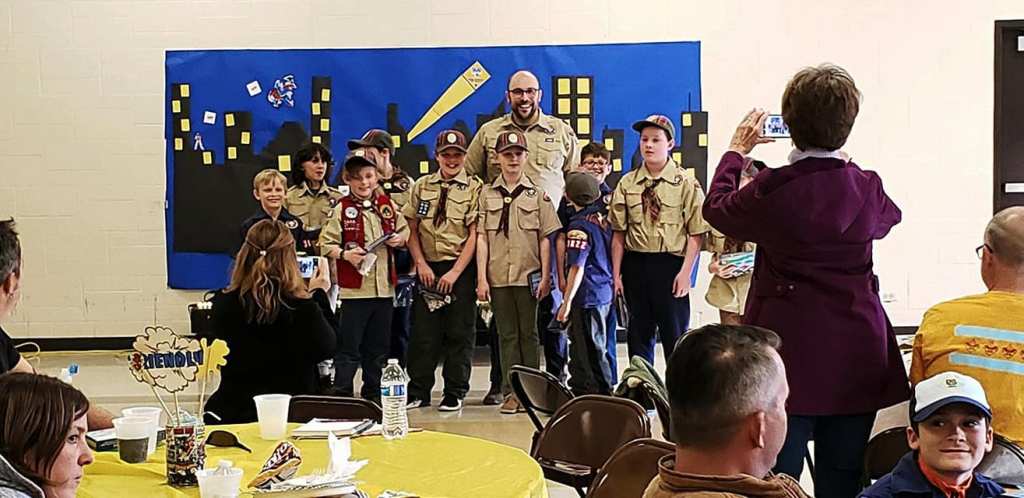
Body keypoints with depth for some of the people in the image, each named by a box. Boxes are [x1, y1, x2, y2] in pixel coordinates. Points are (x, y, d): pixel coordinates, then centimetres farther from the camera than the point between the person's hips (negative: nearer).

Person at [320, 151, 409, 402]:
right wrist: (345, 254, -23)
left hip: (384, 287, 4)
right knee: (349, 347, -1)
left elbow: (404, 229, 19)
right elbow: (326, 243, -6)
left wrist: (399, 239, -2)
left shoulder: (387, 205, 7)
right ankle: (341, 395, 8)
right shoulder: (342, 209, -4)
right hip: (354, 289, -4)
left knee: (379, 346, 13)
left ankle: (373, 394, 25)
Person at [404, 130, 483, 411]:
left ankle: (455, 394, 11)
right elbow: (412, 230, 10)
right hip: (428, 269, 3)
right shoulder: (421, 187, 10)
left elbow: (474, 234, -7)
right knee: (423, 331, 3)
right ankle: (418, 392, 11)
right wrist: (421, 264, -3)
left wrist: (455, 272, -12)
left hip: (461, 269, -3)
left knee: (459, 332, 2)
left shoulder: (474, 188, -1)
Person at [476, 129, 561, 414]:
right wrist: (481, 278, -3)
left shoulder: (538, 195, 4)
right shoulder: (487, 194, 6)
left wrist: (545, 277, -4)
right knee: (507, 335, 5)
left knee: (529, 334, 5)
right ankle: (511, 393, 8)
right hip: (498, 277, 1)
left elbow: (545, 239, 2)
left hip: (529, 275, -1)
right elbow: (481, 238, 3)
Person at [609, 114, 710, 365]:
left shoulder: (686, 183, -3)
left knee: (674, 333, 3)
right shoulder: (627, 183, 6)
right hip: (635, 263, 3)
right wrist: (616, 274, 3)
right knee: (638, 334, 12)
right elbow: (619, 233, 7)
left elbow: (696, 233, -6)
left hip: (671, 263, -3)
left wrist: (685, 273, -13)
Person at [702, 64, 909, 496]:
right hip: (856, 357, 3)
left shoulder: (771, 190, -13)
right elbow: (889, 217, 22)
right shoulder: (867, 188, -4)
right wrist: (844, 162, 30)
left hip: (790, 352, -3)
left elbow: (716, 208, 8)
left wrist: (736, 151, 22)